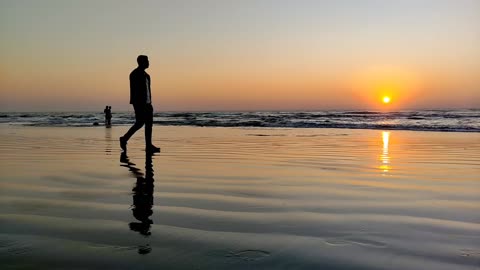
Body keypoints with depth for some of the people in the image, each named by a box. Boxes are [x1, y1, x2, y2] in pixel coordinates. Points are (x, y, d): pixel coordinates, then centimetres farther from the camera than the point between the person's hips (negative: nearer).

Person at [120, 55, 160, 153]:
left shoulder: (145, 74, 19)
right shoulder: (135, 74, -8)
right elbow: (133, 90, -15)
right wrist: (136, 103, -21)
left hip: (146, 102, 9)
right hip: (139, 102, -9)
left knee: (149, 123, 1)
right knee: (140, 123, -9)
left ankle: (149, 146, 0)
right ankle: (124, 139, 8)